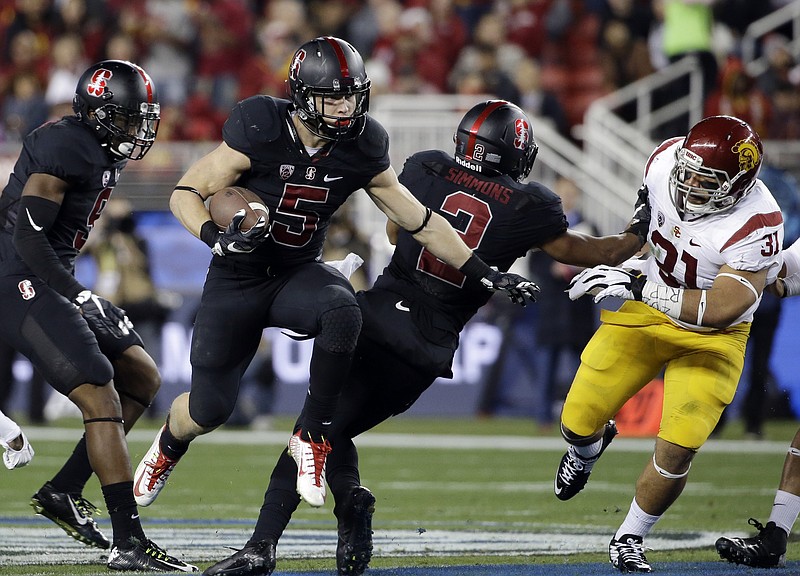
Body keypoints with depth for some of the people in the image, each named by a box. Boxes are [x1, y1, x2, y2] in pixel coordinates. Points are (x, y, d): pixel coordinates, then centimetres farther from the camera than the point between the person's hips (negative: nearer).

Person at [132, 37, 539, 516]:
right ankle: (170, 444, 36)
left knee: (343, 313, -34)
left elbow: (420, 221, 2)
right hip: (238, 279, -2)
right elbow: (186, 194, -14)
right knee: (210, 408, -4)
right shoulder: (261, 132, -20)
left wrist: (485, 274, 1)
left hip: (299, 274, 2)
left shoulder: (361, 150, -8)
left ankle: (313, 434, -15)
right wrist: (217, 238, -34)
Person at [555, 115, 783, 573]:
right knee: (578, 422, 3)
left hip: (712, 335, -4)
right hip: (645, 312, 4)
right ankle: (589, 447, 43)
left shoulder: (757, 225, -33)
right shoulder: (666, 159, -18)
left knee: (677, 451, -13)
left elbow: (718, 310, -34)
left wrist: (638, 288, -36)